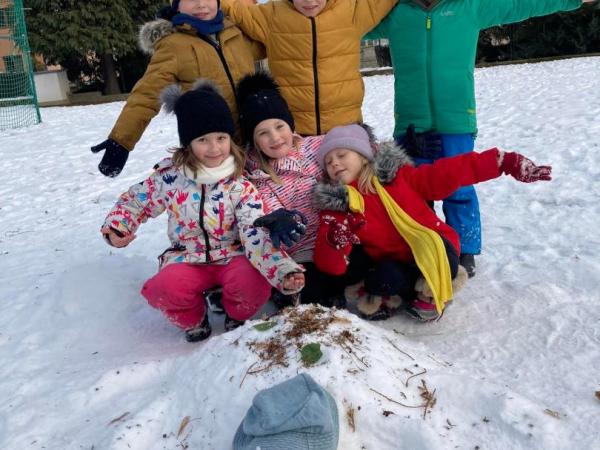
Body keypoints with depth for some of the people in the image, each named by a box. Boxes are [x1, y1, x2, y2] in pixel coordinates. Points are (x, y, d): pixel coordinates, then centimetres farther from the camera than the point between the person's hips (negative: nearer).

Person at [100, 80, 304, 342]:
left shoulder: (242, 186, -15)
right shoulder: (170, 176, -9)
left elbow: (258, 238, -24)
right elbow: (136, 201, 9)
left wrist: (284, 272, -39)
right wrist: (116, 227, -9)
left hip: (233, 257, -1)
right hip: (188, 259, 1)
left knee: (255, 284, -32)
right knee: (164, 288, -30)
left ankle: (236, 316, 6)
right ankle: (193, 319, 7)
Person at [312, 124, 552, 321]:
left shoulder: (397, 175, -7)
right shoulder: (337, 206, -8)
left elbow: (448, 173, -11)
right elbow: (331, 266, -17)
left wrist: (503, 162, -18)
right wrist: (335, 241, -39)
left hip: (434, 253, 1)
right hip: (394, 266, -1)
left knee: (437, 248, -31)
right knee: (386, 277, -33)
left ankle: (426, 290, 0)